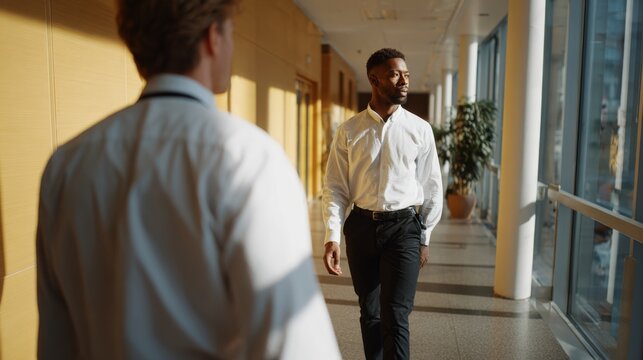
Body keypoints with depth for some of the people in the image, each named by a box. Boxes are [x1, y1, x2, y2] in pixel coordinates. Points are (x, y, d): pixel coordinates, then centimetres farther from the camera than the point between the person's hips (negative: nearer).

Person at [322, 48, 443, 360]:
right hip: (362, 226, 2)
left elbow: (432, 187, 5)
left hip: (404, 227, -1)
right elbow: (335, 188, 0)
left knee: (395, 317, -6)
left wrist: (425, 238, 8)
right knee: (369, 312, 16)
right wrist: (332, 237, -10)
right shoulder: (349, 131, -1)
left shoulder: (420, 130, -1)